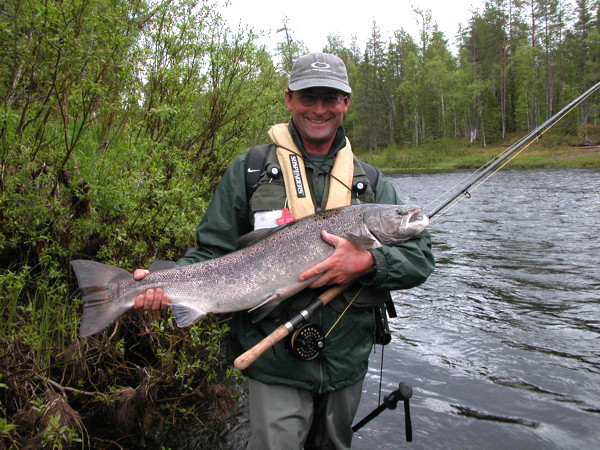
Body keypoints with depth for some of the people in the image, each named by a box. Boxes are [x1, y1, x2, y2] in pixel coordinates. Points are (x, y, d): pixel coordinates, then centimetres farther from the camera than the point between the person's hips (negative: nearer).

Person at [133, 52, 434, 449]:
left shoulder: (372, 183, 3)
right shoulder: (249, 171, -3)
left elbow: (421, 257, -3)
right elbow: (213, 252, -2)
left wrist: (367, 262, -22)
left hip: (348, 360, 4)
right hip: (277, 363, -3)